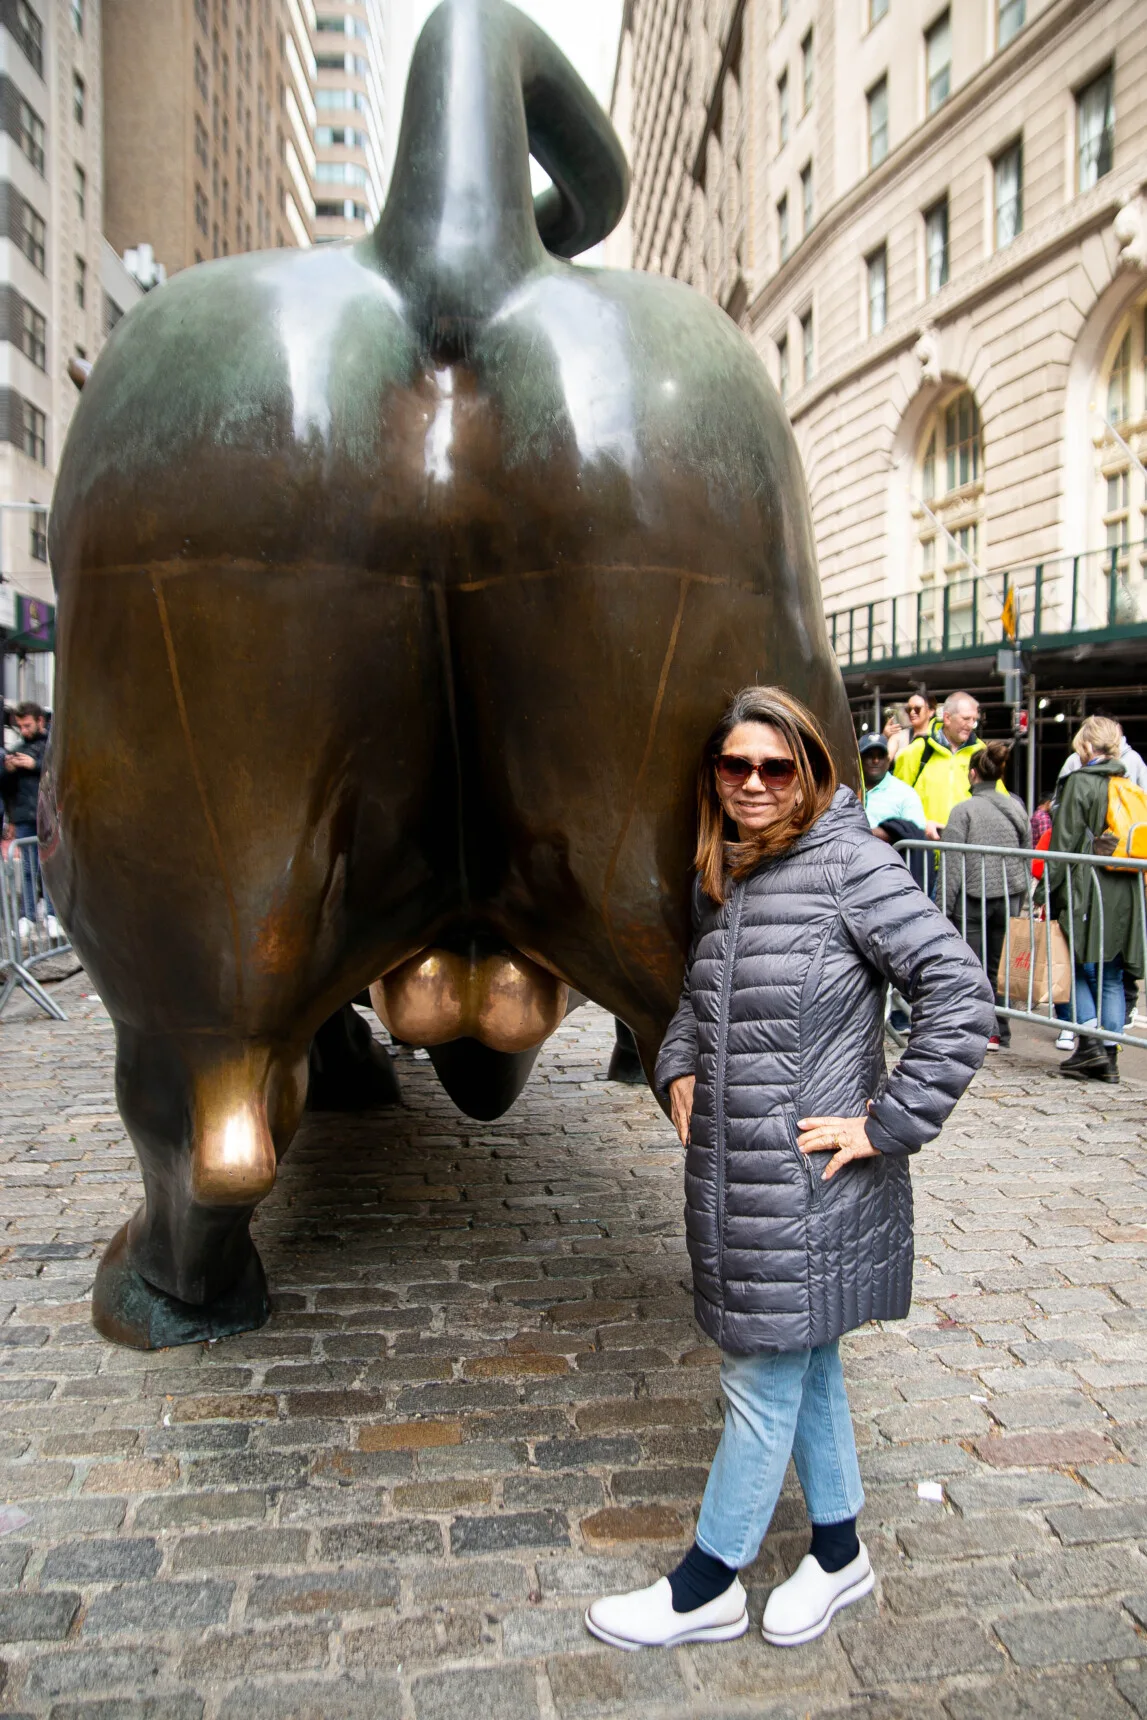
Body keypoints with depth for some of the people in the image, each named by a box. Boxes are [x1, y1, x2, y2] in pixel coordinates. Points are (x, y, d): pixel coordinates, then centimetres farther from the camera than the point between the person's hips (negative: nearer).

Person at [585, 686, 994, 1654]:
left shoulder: (850, 866, -15)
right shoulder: (719, 879, 7)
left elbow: (961, 994, -18)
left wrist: (887, 1124, -17)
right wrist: (679, 1070, 6)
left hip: (807, 1183, -7)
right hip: (731, 1173, 7)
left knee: (763, 1376, 8)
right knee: (806, 1362, 20)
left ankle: (710, 1584, 26)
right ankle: (839, 1552, 39)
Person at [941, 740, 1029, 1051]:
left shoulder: (963, 810, -8)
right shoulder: (1016, 808, 7)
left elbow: (952, 865, -10)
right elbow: (1027, 860, 12)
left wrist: (944, 907, -5)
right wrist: (1018, 900, 20)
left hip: (972, 900, -5)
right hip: (1008, 900, 5)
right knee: (996, 967, 12)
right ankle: (997, 1031, 13)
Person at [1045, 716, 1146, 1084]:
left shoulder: (1080, 782, -7)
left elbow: (1065, 841, -10)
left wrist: (1048, 887, -6)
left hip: (1088, 889, -6)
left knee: (1082, 970, 4)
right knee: (1113, 978, 9)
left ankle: (1090, 1044, -6)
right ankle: (1109, 1058, 11)